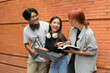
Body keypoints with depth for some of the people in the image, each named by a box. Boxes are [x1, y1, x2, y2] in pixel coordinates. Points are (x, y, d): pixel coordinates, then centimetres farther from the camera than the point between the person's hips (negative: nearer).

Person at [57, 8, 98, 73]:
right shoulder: (73, 29, -2)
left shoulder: (89, 34, -24)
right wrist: (63, 44, -2)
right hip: (72, 62, 7)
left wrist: (75, 51, -22)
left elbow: (92, 52, -21)